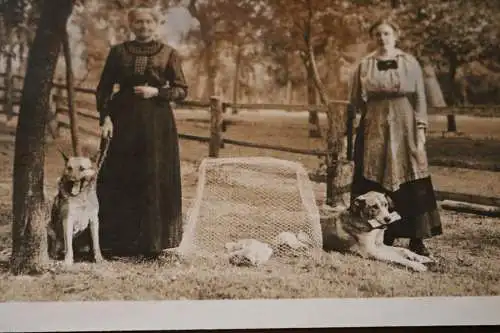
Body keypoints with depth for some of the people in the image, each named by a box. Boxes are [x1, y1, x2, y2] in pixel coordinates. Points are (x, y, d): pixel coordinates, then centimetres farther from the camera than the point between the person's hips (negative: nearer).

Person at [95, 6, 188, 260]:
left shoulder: (168, 53, 6)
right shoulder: (118, 52, 8)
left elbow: (182, 90, 4)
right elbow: (103, 89, 6)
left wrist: (156, 91, -12)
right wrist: (105, 118, -7)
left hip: (157, 122, -1)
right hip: (123, 120, 1)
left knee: (155, 181, -2)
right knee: (119, 181, 0)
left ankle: (152, 243, 6)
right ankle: (120, 242, 9)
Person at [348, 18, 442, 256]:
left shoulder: (410, 63, 5)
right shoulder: (365, 65, 8)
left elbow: (420, 98, 3)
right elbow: (355, 100, 15)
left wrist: (420, 128, -5)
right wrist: (365, 92, -3)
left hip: (404, 128, -1)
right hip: (374, 129, 1)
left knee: (411, 184, -5)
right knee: (375, 184, -2)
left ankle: (416, 240, 0)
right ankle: (382, 237, 6)